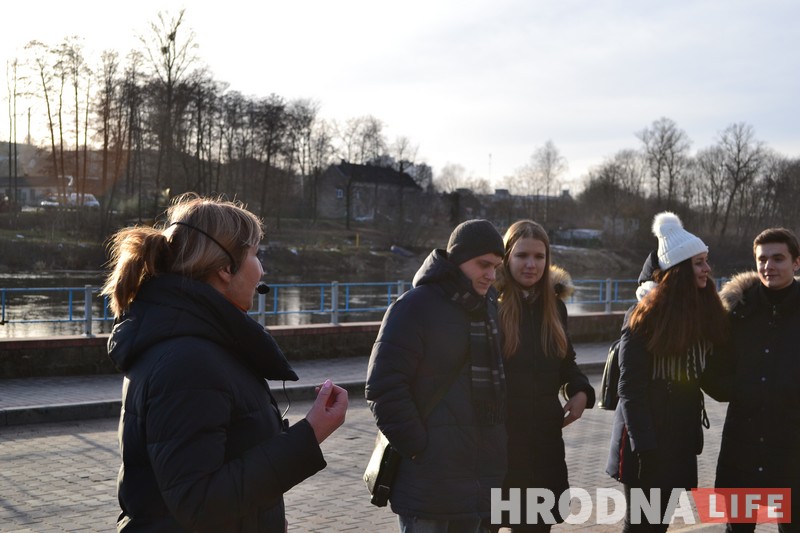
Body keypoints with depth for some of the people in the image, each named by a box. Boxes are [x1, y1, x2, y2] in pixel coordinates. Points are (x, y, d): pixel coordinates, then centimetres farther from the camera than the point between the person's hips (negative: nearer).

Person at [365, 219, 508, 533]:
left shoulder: (489, 306, 12)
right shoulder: (415, 307, -10)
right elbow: (384, 389, -15)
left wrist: (494, 448, 12)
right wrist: (419, 449, -14)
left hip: (479, 478, 7)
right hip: (429, 481, -7)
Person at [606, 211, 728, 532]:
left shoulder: (706, 311, 4)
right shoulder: (646, 315, -14)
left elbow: (706, 372, 11)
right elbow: (630, 386, -15)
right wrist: (643, 446, -19)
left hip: (682, 435, 6)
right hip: (646, 435, -6)